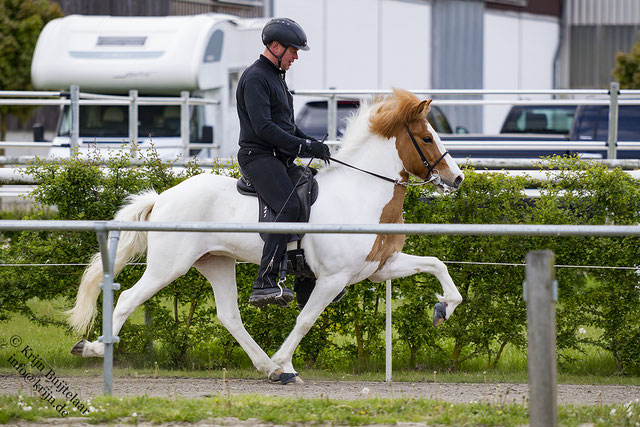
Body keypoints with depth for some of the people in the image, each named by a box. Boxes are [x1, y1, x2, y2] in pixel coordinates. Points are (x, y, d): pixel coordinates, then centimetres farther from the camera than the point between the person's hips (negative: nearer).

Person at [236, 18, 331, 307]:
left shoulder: (276, 77, 23)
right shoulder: (255, 78, -10)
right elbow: (263, 127, -21)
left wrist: (311, 143, 13)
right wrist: (304, 147, -20)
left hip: (280, 160, 11)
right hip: (258, 157, -11)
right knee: (289, 207, -29)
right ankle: (264, 284, -36)